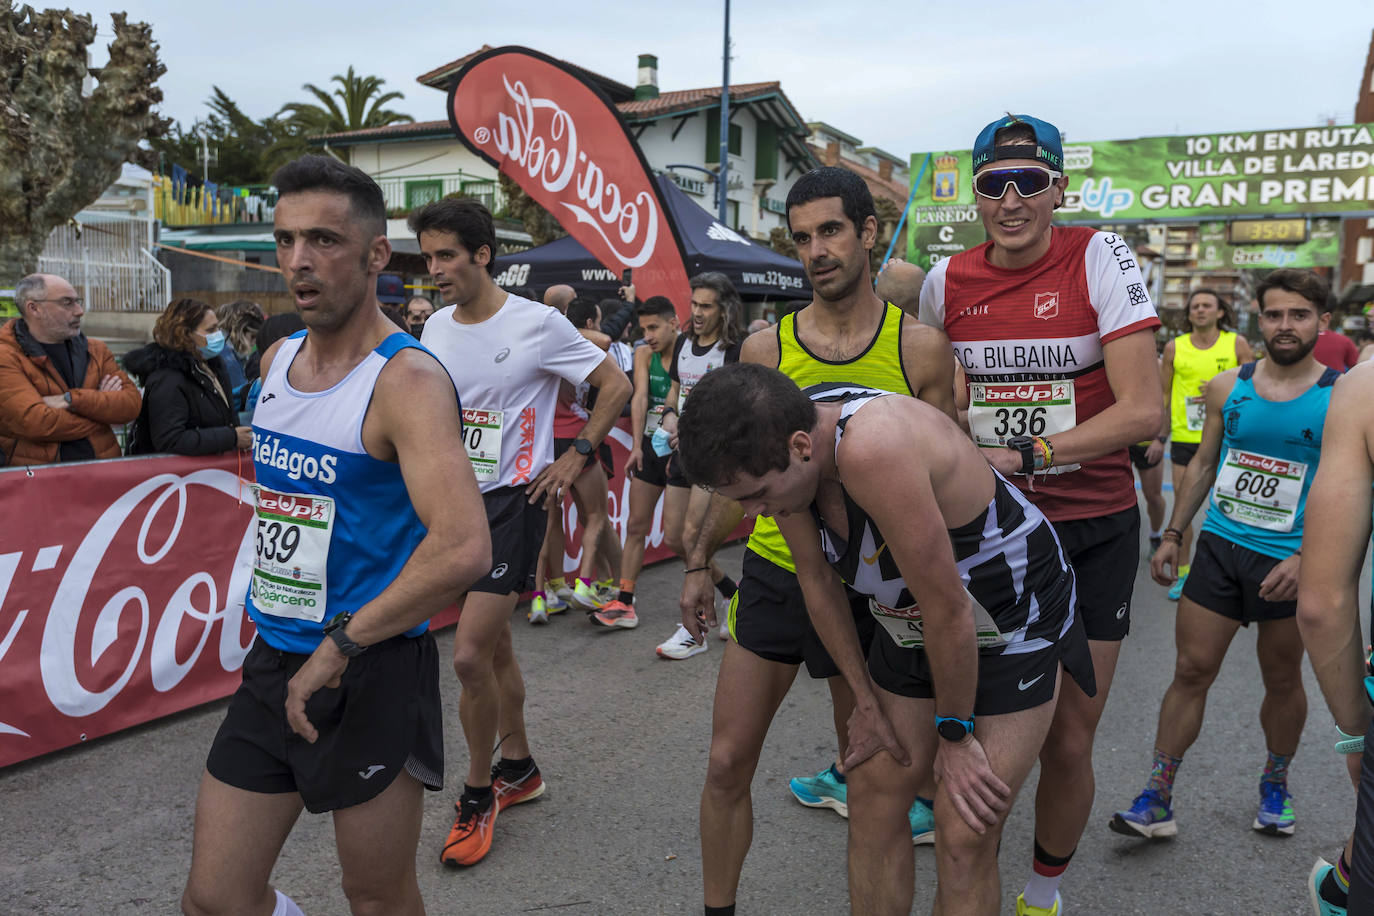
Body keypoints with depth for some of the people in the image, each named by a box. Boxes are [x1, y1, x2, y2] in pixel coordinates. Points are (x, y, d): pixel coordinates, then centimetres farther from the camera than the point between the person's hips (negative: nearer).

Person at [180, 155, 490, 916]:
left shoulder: (407, 382, -19)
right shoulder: (275, 361, 6)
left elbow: (463, 549, -32)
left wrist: (339, 648, -22)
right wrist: (277, 627, 15)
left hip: (373, 674, -7)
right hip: (273, 661, 7)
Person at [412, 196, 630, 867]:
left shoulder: (537, 324, -10)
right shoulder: (436, 328, 7)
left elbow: (616, 384, -3)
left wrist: (576, 457, -7)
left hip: (512, 501, -6)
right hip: (455, 502, 6)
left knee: (468, 655, -13)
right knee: (494, 648, 16)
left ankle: (478, 793, 9)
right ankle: (518, 768, 34)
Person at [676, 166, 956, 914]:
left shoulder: (919, 348, -5)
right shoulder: (764, 349, -1)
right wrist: (698, 561, 9)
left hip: (866, 584, -1)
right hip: (771, 575, 2)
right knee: (727, 763, 7)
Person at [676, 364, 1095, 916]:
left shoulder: (873, 447, -39)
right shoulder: (781, 442, -14)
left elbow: (948, 607, -30)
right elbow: (818, 581, -1)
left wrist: (955, 735, -14)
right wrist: (866, 702, 5)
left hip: (1014, 620, -6)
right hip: (914, 625, 7)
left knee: (964, 837, -6)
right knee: (873, 801, 9)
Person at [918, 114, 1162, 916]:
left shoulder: (1099, 258, -10)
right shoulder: (946, 280, 0)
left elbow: (1144, 412, -16)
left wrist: (1024, 454, -24)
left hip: (1092, 531, -2)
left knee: (1068, 741, 6)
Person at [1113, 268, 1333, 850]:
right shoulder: (1227, 388, 4)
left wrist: (1304, 558, -18)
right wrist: (1173, 534, 10)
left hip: (1287, 561, -2)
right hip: (1220, 547, 2)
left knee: (1282, 681, 13)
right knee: (1191, 671, 2)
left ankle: (1275, 785, 38)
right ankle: (1157, 800, 8)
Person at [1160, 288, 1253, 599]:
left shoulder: (1237, 344, 2)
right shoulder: (1174, 347, 4)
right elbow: (1163, 394, 10)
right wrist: (1160, 436, 8)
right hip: (1185, 439, 1)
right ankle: (1182, 573, 17)